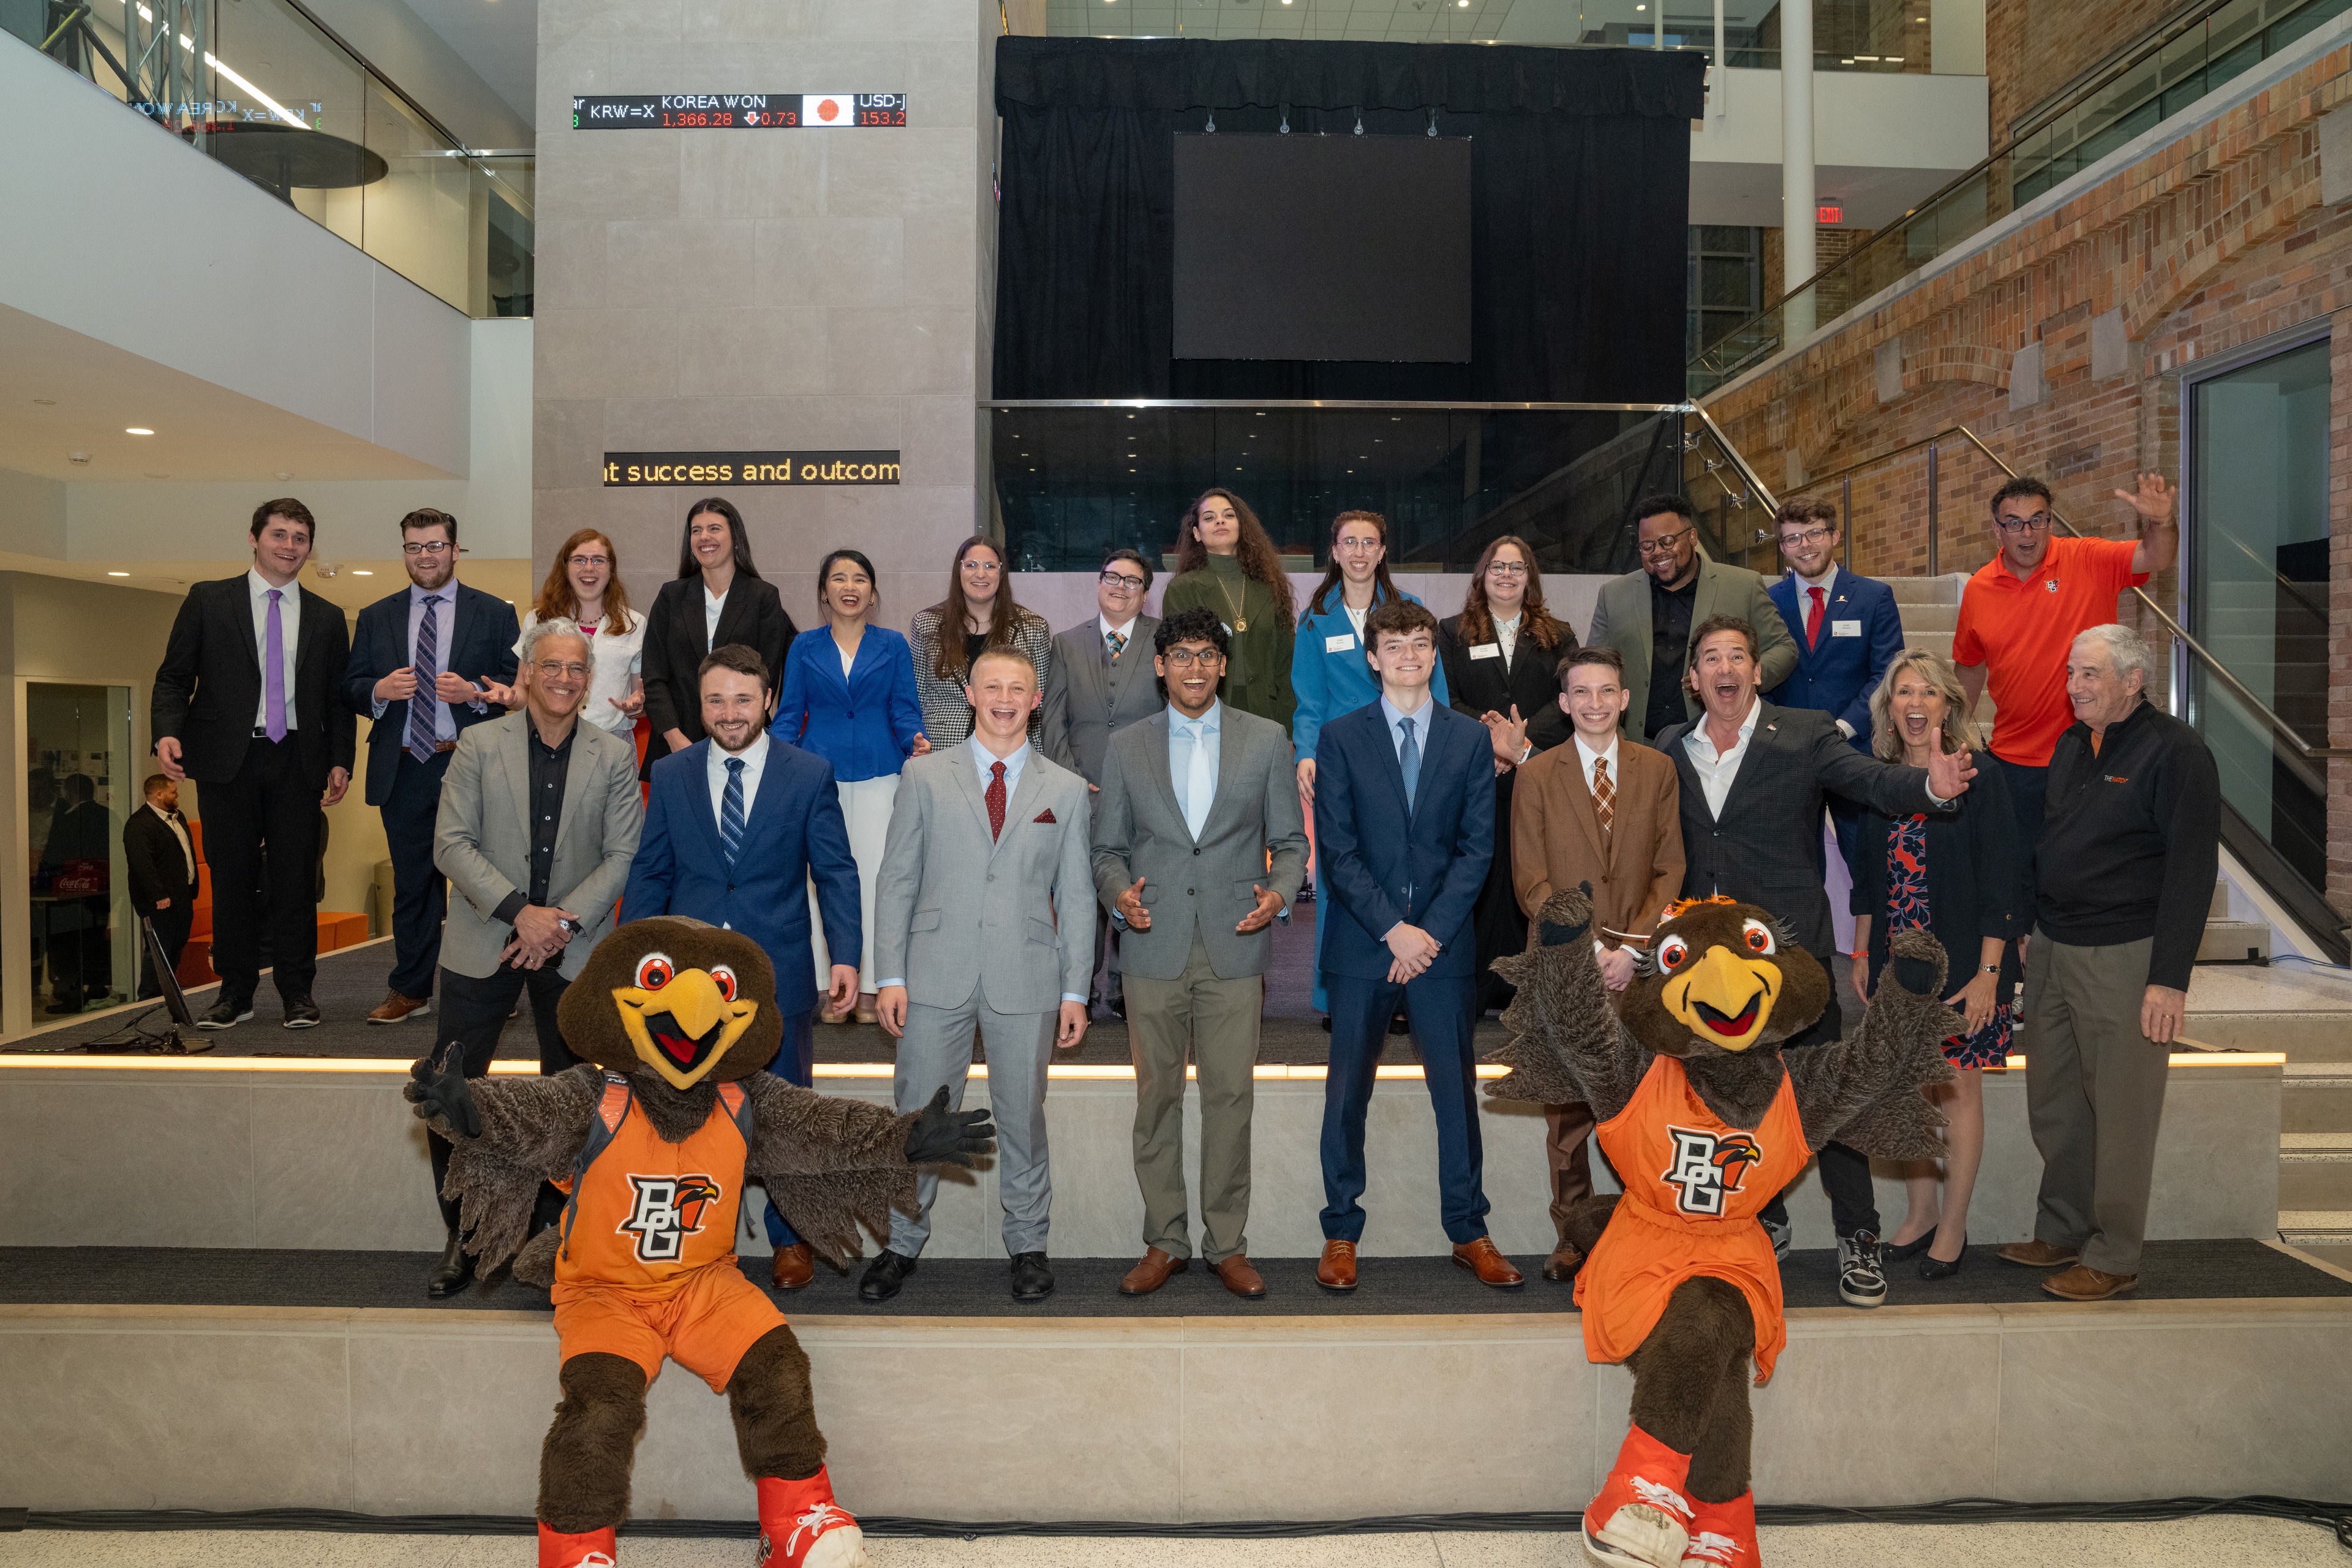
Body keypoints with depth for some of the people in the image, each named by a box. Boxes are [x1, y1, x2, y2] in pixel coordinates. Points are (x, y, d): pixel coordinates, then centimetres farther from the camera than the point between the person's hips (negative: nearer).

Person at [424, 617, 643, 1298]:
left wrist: (564, 921, -15)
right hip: (483, 944, 0)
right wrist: (519, 910, -17)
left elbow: (622, 855, -2)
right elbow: (451, 844, -6)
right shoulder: (479, 744, -1)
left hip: (574, 948, 1)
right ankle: (464, 1236, 17)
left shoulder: (615, 756, 1)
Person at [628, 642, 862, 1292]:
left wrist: (845, 956, -12)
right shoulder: (669, 775, 5)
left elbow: (836, 872, -2)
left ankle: (792, 1238, 28)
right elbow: (649, 874, 8)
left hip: (778, 976, -1)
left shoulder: (810, 775, -1)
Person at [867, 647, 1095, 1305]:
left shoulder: (1066, 789, 7)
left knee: (1022, 1116, 9)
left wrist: (1075, 990, 2)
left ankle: (1028, 1244, 26)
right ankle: (904, 1243, 25)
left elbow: (1076, 897, 7)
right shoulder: (924, 776, 5)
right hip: (937, 977, 0)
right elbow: (896, 881, 4)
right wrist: (890, 975, -3)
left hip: (1026, 981, 0)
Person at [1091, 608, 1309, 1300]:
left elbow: (1290, 840, 8)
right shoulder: (1126, 746, 9)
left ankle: (1227, 1244, 15)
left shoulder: (1267, 740, 7)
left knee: (1231, 1098, 2)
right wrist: (1120, 891, -10)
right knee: (1157, 1096, 6)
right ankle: (1165, 1241, 19)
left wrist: (1279, 893, -11)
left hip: (1234, 947, -1)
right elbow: (1108, 848, 10)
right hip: (1154, 949, 1)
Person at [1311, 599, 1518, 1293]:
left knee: (1456, 1092, 7)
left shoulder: (1470, 739, 7)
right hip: (1361, 945, -1)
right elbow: (1336, 849, -3)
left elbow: (1477, 847, 2)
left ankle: (1468, 1232, 20)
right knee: (1346, 1096, 5)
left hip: (1444, 942, 1)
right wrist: (1392, 927, -11)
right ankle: (1341, 1235, 17)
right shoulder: (1340, 737, 3)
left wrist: (1431, 931, -8)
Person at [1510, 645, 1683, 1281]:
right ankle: (1573, 1237, 13)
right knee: (1567, 1113, 2)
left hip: (1640, 966, 1)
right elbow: (1530, 881, 0)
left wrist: (1631, 949, -7)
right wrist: (1587, 948, -9)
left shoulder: (1658, 770, 9)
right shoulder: (1536, 776, 5)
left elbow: (1669, 870, 5)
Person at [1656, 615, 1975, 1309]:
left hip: (1792, 947, -3)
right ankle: (1766, 1224, 33)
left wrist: (1931, 785, -38)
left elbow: (1872, 780, -16)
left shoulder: (1805, 736, -4)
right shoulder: (1670, 749, 6)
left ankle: (1858, 1238, 18)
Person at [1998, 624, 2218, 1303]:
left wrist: (2170, 977, -17)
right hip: (2051, 949, 7)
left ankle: (2113, 1258, 14)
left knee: (2120, 1112, 1)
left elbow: (2192, 867, -14)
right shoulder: (2070, 744, 12)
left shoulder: (2175, 750, -10)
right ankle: (2061, 1232, 27)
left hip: (2124, 957, -7)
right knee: (2052, 1101, 13)